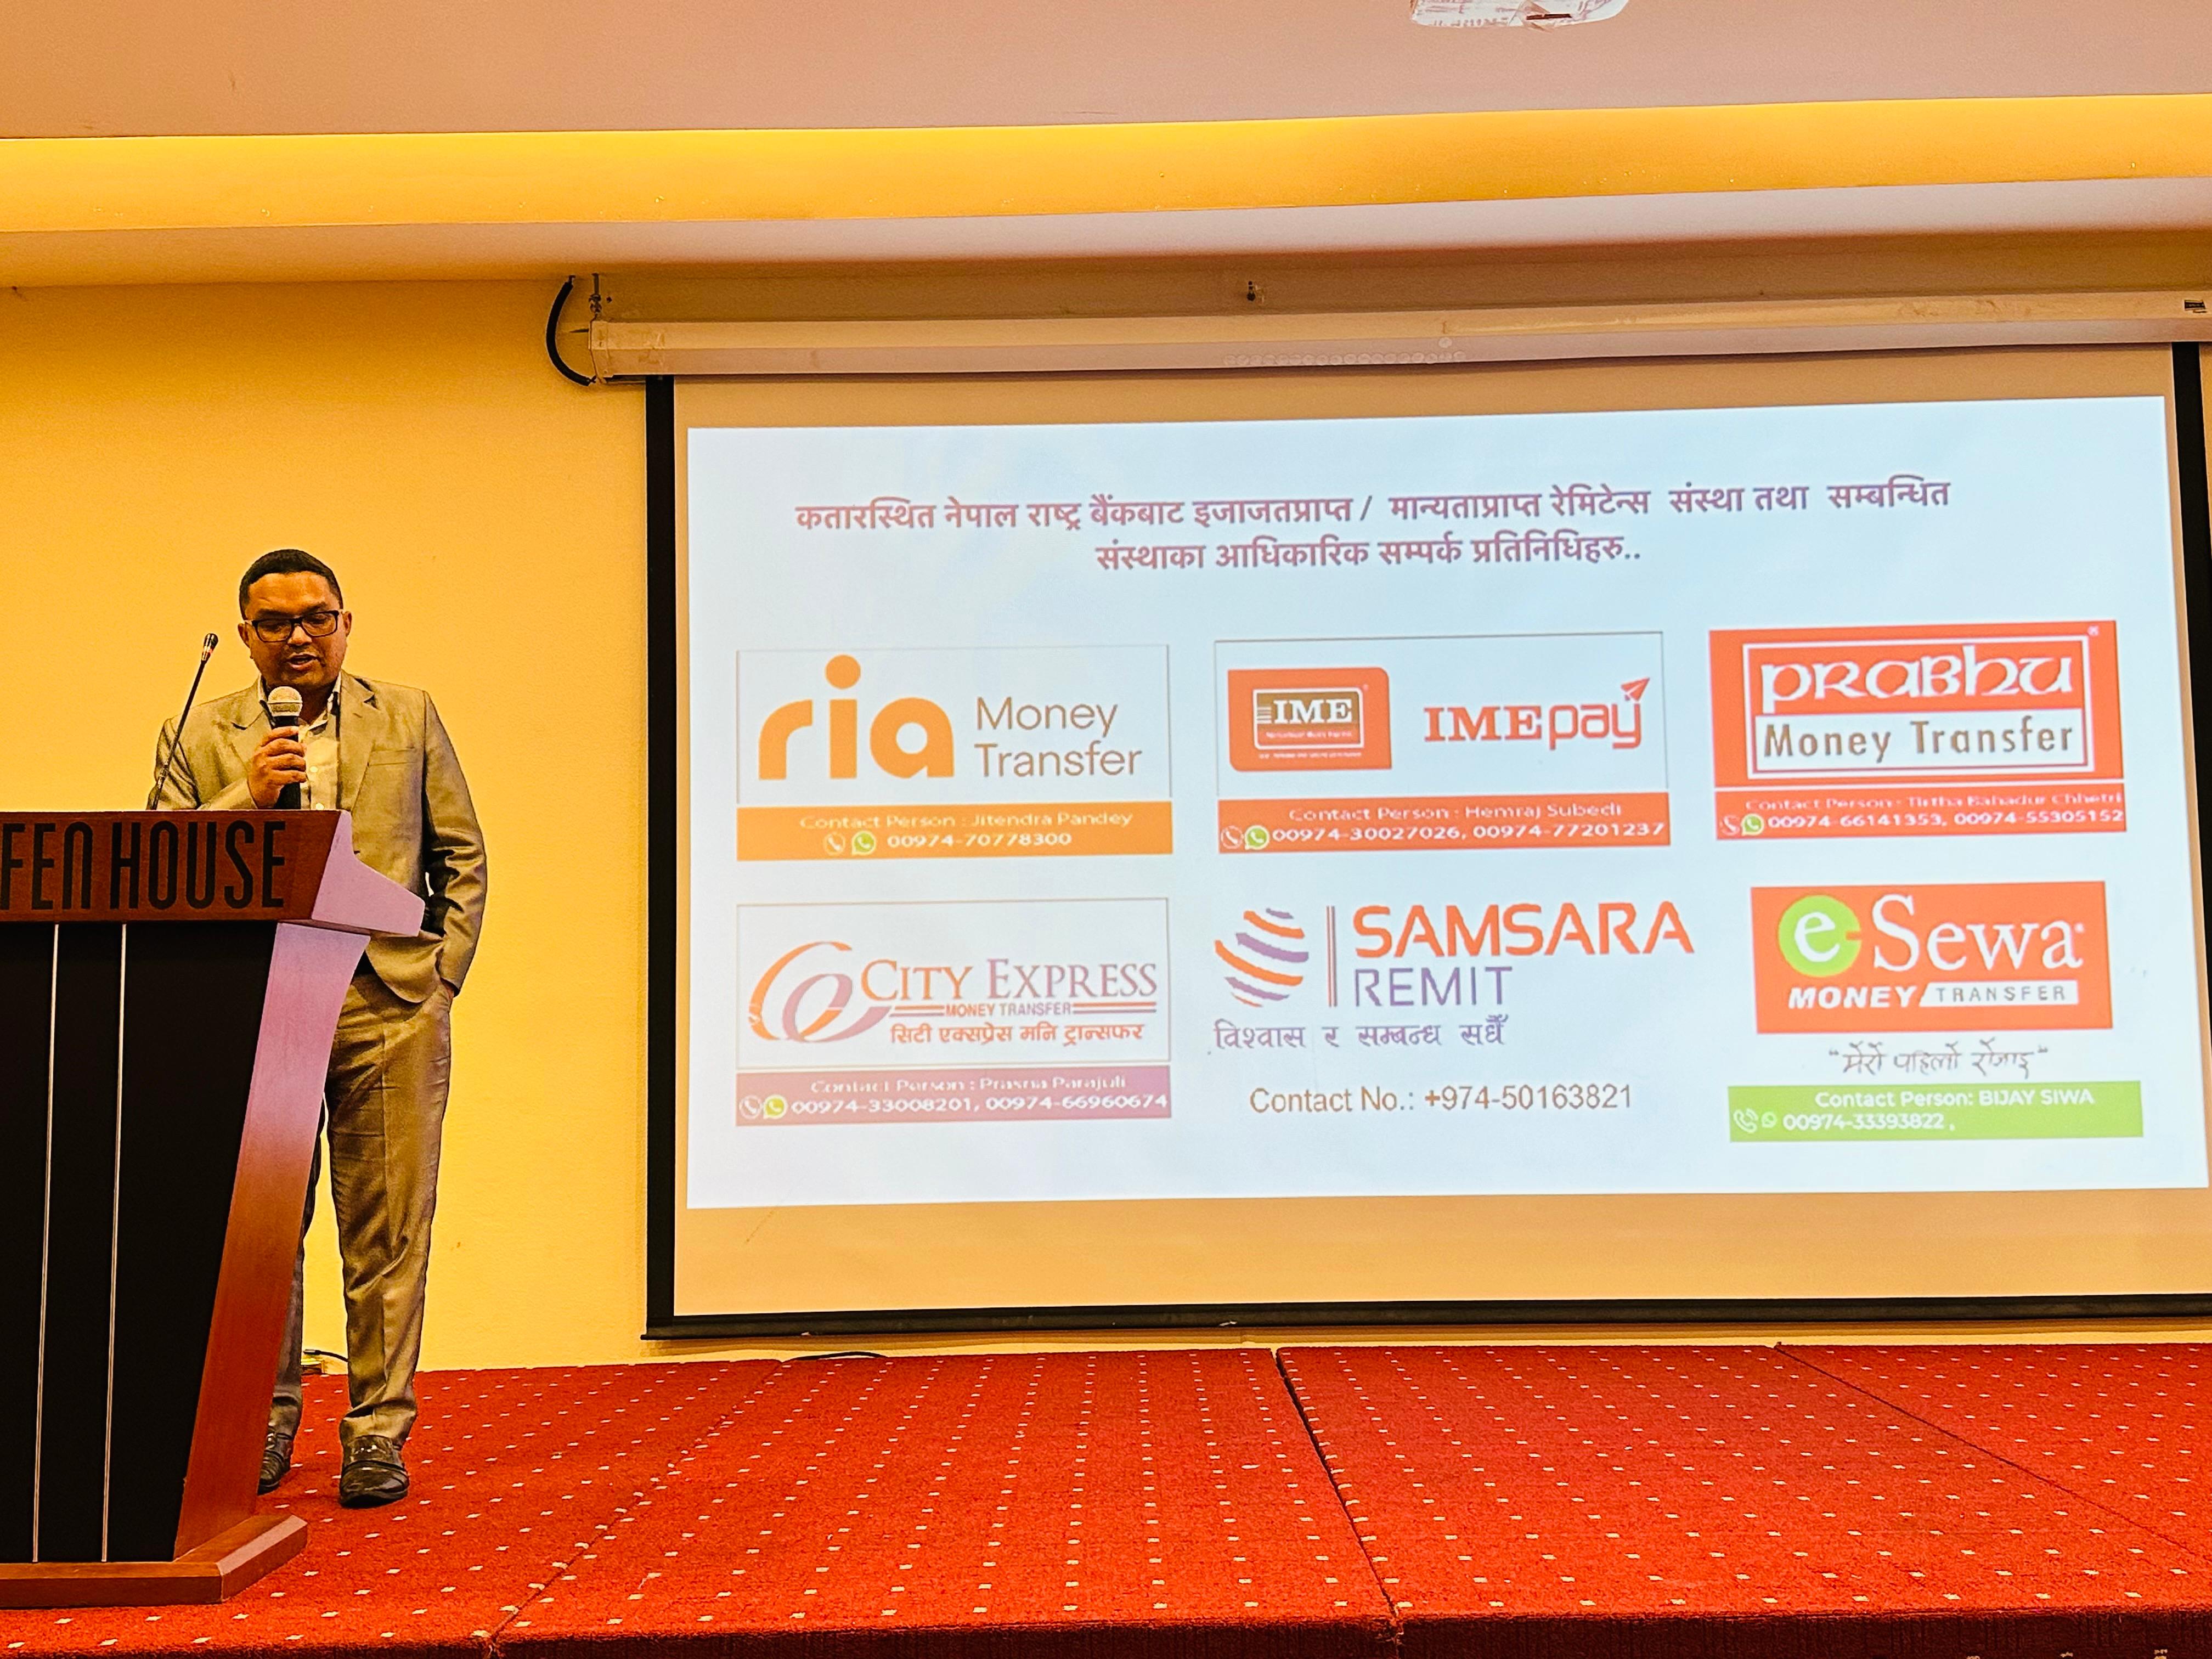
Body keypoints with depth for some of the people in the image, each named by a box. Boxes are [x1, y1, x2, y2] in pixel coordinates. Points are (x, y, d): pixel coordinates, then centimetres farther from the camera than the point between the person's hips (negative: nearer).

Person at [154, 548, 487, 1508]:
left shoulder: (408, 717, 12)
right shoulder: (200, 736, 10)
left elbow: (461, 856, 11)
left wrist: (442, 976, 2)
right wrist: (246, 799, -11)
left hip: (389, 1008, 0)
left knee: (387, 1232, 1)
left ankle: (378, 1430, 11)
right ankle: (263, 1420, 23)